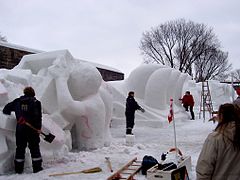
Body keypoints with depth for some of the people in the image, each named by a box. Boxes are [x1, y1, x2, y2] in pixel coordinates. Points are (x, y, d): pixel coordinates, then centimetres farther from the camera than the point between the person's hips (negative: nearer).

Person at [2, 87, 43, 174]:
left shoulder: (17, 101, 7)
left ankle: (18, 169, 15)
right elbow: (38, 116, -13)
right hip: (32, 128, -2)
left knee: (20, 148, 12)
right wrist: (38, 127, -13)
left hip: (20, 128, 3)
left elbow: (6, 109, 12)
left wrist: (8, 114, 31)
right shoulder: (36, 102, -3)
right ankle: (37, 167, 8)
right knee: (34, 148, 7)